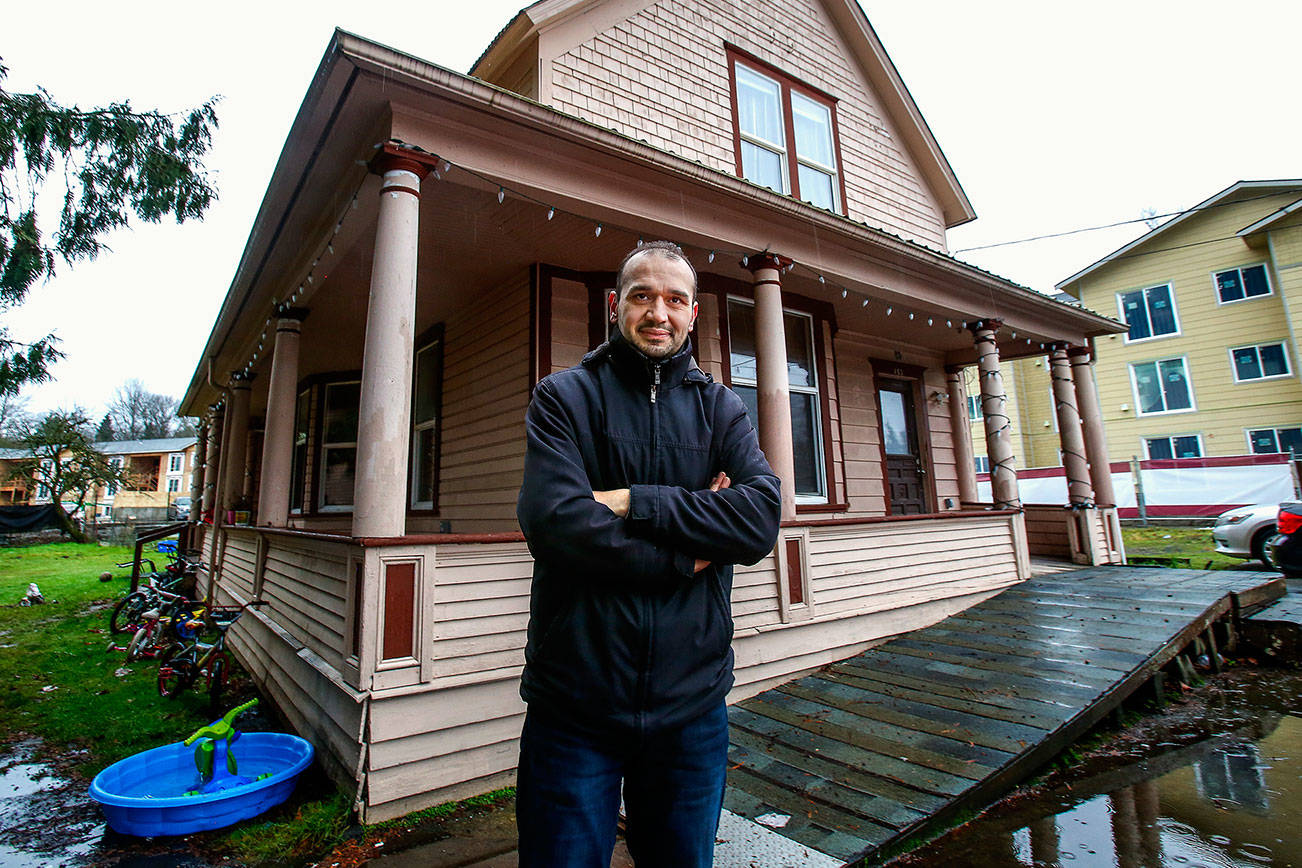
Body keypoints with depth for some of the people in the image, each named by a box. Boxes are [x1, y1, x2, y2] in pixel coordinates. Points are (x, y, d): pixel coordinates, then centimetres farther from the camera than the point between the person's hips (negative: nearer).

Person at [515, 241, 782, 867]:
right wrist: (687, 556, -13)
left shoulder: (721, 409, 6)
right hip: (575, 704, -2)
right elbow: (553, 519, -18)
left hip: (692, 703, 3)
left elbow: (762, 517, -10)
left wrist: (636, 502, -18)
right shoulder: (563, 397, -2)